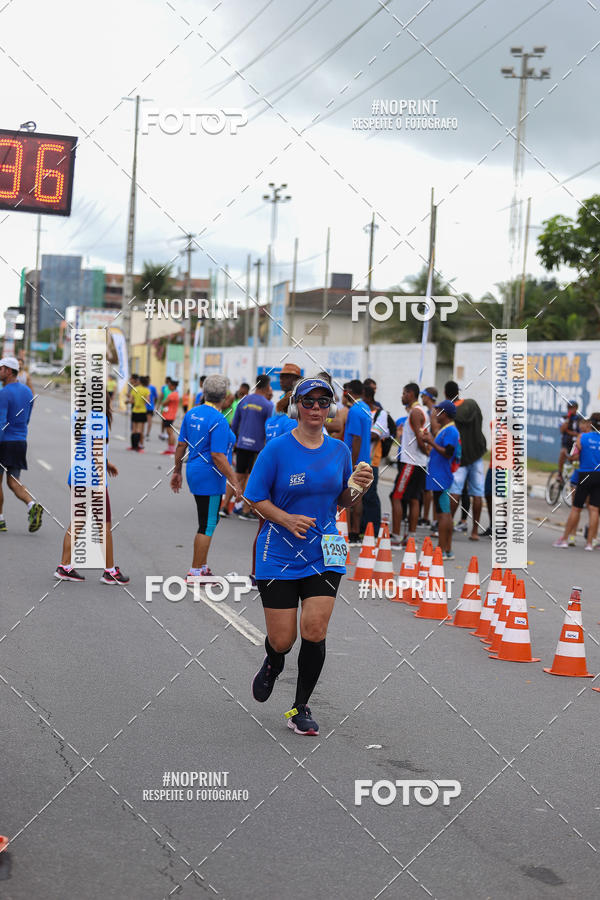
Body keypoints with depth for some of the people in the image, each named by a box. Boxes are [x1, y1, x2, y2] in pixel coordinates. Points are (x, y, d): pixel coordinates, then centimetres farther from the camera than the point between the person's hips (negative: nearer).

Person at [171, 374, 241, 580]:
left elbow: (181, 445, 10)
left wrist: (177, 471, 20)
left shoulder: (191, 413, 6)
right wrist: (234, 481, -18)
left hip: (194, 471, 9)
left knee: (208, 522, 19)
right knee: (207, 525, 0)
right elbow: (218, 456, -22)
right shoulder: (219, 421, -18)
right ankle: (195, 573, 4)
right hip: (210, 477, -8)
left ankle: (203, 567, 24)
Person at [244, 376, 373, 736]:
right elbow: (255, 498, -4)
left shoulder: (339, 450, 6)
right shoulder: (277, 449, -7)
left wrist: (359, 488, -5)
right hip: (279, 555, -2)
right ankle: (274, 663, 39)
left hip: (324, 554, 2)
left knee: (314, 632, -9)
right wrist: (287, 519, -20)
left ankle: (301, 708, 11)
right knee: (282, 640, 0)